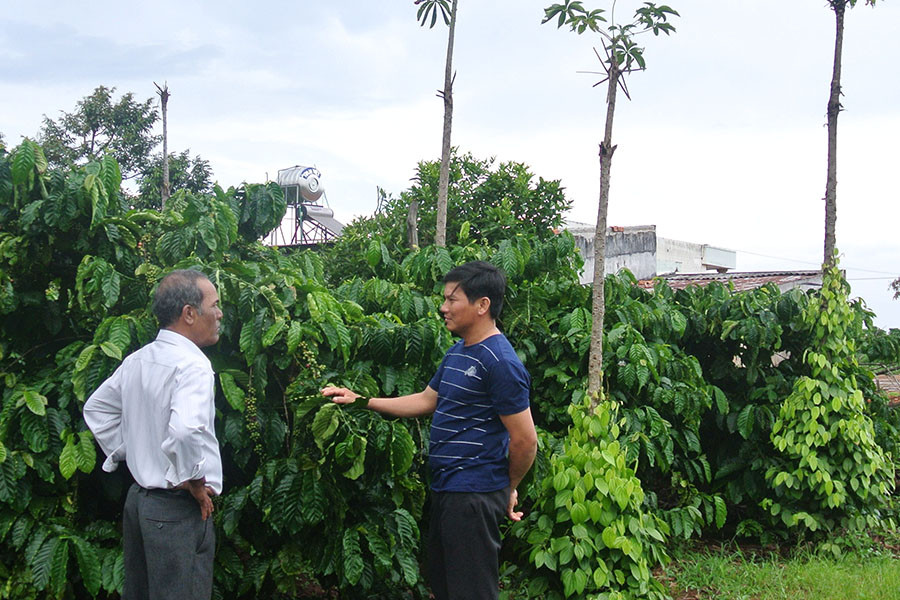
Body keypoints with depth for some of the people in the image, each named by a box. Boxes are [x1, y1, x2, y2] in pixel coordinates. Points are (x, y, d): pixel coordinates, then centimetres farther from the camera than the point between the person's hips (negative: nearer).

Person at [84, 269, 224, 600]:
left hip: (138, 498, 9)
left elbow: (96, 409, 20)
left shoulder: (136, 361, 7)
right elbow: (186, 430, -36)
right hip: (177, 510, -9)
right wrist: (193, 481, -21)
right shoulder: (192, 365, -20)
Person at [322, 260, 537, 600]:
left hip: (473, 495, -10)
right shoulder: (457, 352, 13)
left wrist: (509, 488, -2)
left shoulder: (501, 362, -19)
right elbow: (426, 401, 22)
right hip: (445, 489, 10)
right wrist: (359, 400, 17)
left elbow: (525, 441, -18)